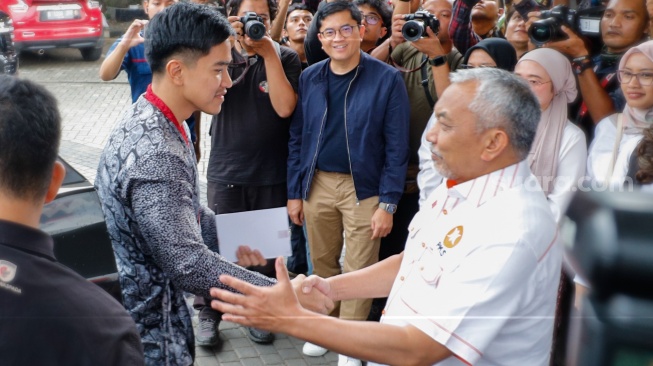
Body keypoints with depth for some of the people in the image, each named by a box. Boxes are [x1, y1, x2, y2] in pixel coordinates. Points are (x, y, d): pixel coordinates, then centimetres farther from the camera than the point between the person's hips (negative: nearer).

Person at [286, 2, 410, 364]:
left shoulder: (387, 79, -9)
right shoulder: (309, 78, 2)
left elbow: (397, 146, -8)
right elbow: (297, 138, 8)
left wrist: (388, 202, -11)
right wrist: (294, 191, 5)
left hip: (364, 187, -3)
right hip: (317, 184, 3)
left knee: (359, 269, 6)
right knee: (322, 262, 15)